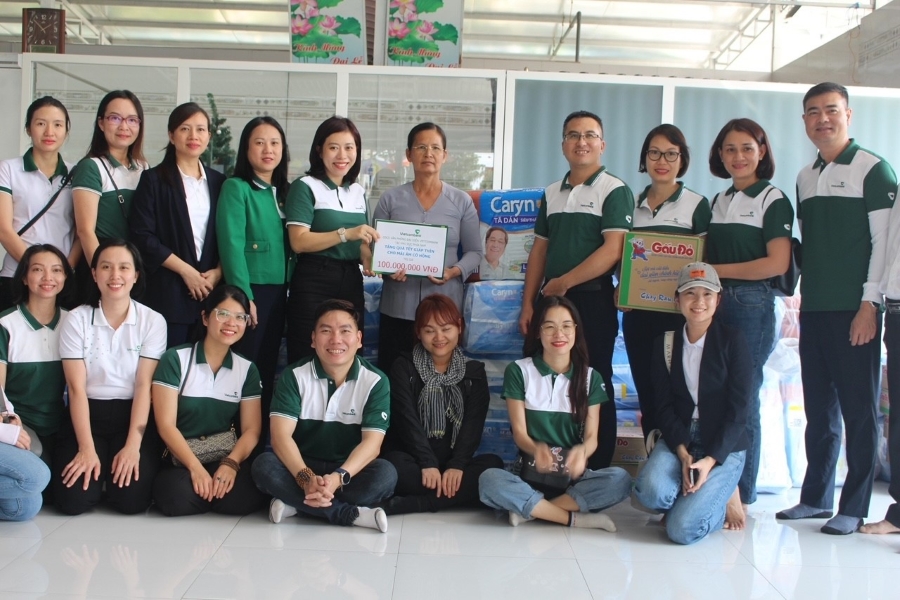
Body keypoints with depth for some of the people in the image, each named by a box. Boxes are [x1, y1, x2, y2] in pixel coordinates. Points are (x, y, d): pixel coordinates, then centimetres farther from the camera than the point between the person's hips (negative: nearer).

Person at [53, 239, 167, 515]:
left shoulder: (153, 321, -3)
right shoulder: (77, 319, -2)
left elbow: (144, 386, -8)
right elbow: (77, 388, -8)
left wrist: (133, 445, -19)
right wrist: (87, 448, -18)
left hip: (134, 415, 0)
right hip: (88, 415, 1)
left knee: (131, 500, -20)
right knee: (74, 500, -19)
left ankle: (122, 461, 13)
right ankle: (101, 463, 14)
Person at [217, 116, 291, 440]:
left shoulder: (283, 191, 14)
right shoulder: (236, 188, -5)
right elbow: (231, 244, -13)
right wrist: (244, 295, -18)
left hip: (278, 292, 6)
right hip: (250, 290, -6)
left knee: (267, 368, 10)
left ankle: (262, 439, 18)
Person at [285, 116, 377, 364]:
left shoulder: (358, 192, 15)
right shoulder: (306, 187, -3)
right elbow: (299, 242, -13)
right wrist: (346, 233, -21)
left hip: (351, 282, 6)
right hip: (314, 283, -6)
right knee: (307, 361, -3)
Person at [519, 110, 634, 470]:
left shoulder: (614, 190, -4)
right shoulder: (551, 193, 15)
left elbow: (613, 250, -15)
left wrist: (563, 282, -13)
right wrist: (528, 303, 9)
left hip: (592, 301, -6)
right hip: (551, 302, 6)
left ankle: (597, 474, 9)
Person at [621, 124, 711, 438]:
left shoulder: (696, 204, 0)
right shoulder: (632, 204, 12)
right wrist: (620, 290, -2)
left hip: (677, 312, -4)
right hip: (637, 313, 4)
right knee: (646, 393, 8)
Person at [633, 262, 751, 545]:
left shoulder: (732, 340, -5)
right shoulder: (665, 343, 6)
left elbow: (738, 409, -8)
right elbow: (663, 405, 0)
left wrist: (710, 460, -18)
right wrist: (682, 452, -16)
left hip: (723, 446, -3)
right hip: (678, 438, 3)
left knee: (682, 529, -21)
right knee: (650, 491, -29)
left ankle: (715, 501, 14)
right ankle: (692, 499, 6)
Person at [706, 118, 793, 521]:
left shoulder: (773, 200, -1)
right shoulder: (717, 202, 18)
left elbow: (777, 264, -12)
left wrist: (718, 270, -10)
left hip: (752, 307, -6)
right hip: (712, 306, 6)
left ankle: (741, 496, 6)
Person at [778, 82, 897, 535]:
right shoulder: (804, 178, 15)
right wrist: (803, 300, 13)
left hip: (854, 310, -6)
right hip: (813, 310, 6)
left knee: (858, 409, 0)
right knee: (818, 408, 10)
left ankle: (854, 507, 7)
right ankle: (815, 497, 19)